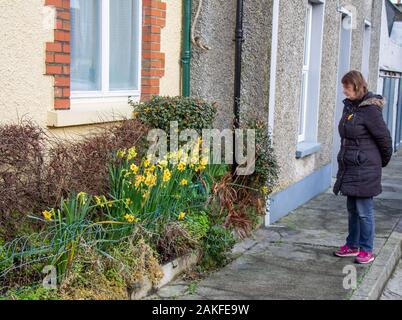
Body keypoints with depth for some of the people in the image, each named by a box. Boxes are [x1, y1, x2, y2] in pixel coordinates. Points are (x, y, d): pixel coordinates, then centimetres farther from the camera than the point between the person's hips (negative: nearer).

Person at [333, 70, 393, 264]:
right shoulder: (349, 106, 10)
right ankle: (353, 246, 29)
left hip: (365, 169, -8)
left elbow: (384, 137, -10)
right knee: (352, 209, 16)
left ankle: (367, 250, 12)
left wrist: (384, 161, 3)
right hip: (349, 168, 8)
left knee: (364, 211, 0)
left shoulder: (370, 109, -16)